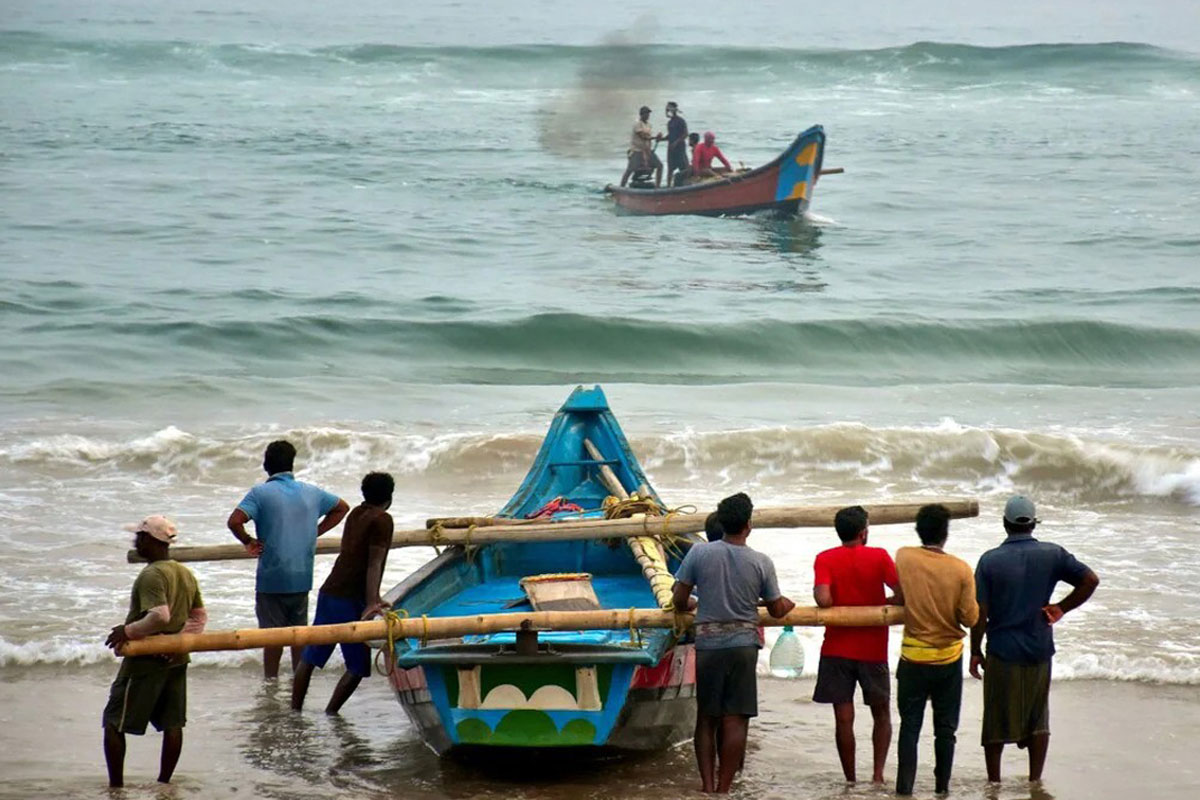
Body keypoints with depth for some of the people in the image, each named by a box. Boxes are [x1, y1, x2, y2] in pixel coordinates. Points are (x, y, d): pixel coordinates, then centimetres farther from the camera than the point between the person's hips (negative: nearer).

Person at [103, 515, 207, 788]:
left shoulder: (151, 576, -19)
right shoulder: (186, 574, 9)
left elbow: (160, 617, -30)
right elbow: (200, 616, 12)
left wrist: (128, 630, -19)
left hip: (145, 662, -8)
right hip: (176, 661, 8)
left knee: (114, 723, 1)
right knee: (172, 724, 11)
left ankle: (115, 785, 0)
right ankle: (164, 781, 15)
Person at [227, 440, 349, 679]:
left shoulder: (261, 493, -9)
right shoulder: (311, 492, 6)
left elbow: (234, 521, -22)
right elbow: (342, 507, 21)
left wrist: (248, 542, -4)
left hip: (272, 578, -4)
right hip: (302, 577, 4)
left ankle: (271, 680, 6)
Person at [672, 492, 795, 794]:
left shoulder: (699, 552, -4)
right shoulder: (761, 562, -3)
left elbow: (679, 599, -2)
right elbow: (776, 610, 6)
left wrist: (691, 606, 21)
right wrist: (789, 604, 29)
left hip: (707, 644, 1)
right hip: (743, 645, -1)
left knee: (706, 718, 10)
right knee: (735, 720, 1)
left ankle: (707, 784, 4)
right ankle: (723, 788, 0)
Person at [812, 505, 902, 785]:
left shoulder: (825, 559, -3)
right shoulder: (879, 557, -4)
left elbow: (823, 599, -17)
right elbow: (902, 595, -10)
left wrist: (840, 608, 4)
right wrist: (878, 606, 7)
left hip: (837, 649, 0)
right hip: (873, 649, 0)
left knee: (843, 718, 3)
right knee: (881, 714, 15)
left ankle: (851, 780, 4)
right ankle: (878, 773, 2)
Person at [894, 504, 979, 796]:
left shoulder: (903, 558, -10)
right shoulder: (961, 569, -13)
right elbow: (970, 618, -8)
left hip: (913, 657, 0)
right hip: (949, 659, 0)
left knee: (910, 726, 5)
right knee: (945, 728, 11)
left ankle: (904, 787, 0)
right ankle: (942, 787, 17)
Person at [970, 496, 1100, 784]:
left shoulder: (990, 560, -7)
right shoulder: (1052, 555, -3)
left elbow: (979, 613, -9)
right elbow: (1090, 580, -7)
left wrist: (975, 652, 1)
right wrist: (1061, 609, 1)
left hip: (1002, 652, -2)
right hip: (1039, 650, 2)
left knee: (997, 721, 9)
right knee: (1038, 721, 14)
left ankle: (994, 783, 15)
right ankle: (1035, 781, 12)